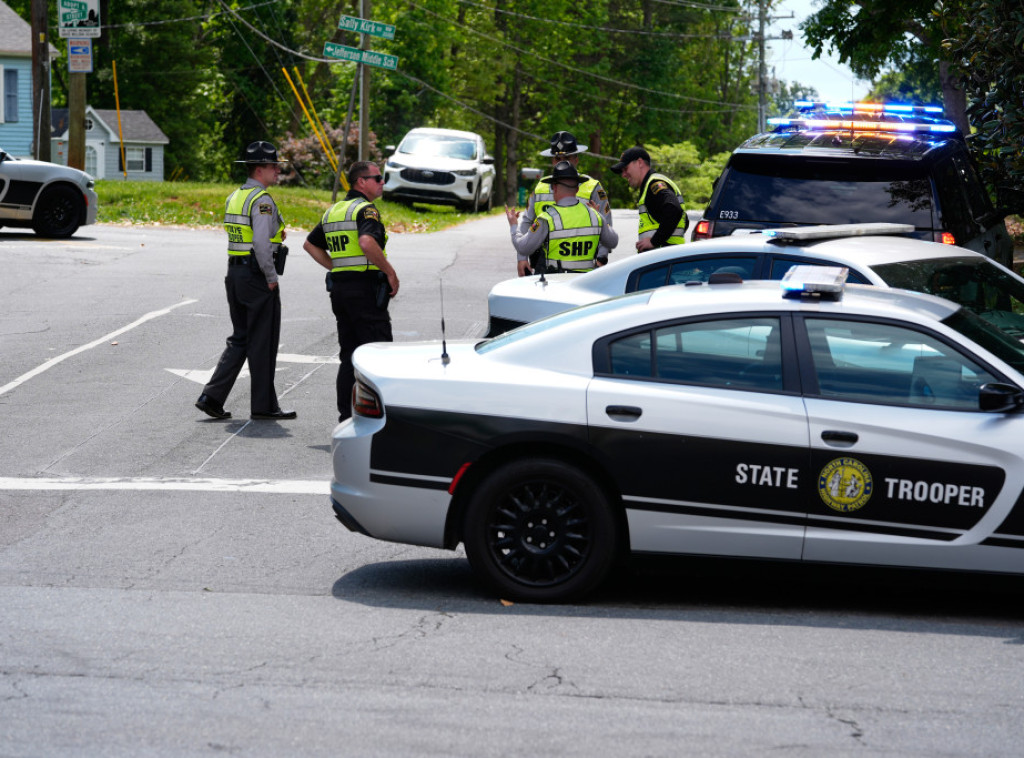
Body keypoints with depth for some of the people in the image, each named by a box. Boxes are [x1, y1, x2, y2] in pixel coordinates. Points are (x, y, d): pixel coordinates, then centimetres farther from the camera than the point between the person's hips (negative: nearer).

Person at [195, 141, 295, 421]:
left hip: (235, 273, 9)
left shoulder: (234, 197, 13)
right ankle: (263, 405, 8)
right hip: (258, 276, -9)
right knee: (262, 344, 1)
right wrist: (271, 277, -15)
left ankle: (212, 396, 6)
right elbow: (261, 243, -23)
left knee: (239, 340, 14)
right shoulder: (262, 200, -15)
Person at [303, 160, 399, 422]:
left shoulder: (333, 211, 16)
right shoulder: (365, 209, -11)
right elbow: (367, 243, -28)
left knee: (349, 355, 12)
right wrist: (390, 273, -19)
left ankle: (346, 414, 12)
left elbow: (310, 244, 23)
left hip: (339, 287, 8)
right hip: (366, 287, -8)